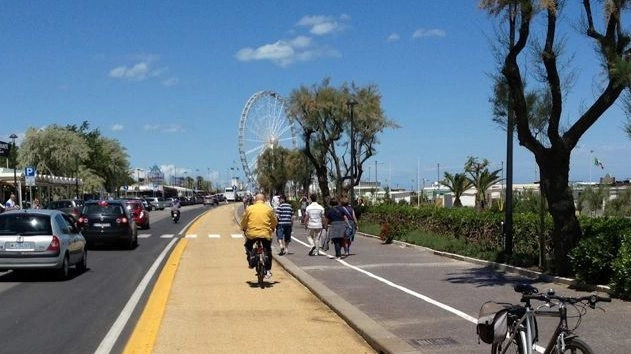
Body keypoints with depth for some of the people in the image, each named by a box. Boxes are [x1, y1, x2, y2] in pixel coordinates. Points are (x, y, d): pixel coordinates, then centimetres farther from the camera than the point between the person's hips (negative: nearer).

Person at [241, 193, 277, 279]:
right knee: (268, 250, 20)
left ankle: (251, 261, 11)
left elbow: (243, 222, 10)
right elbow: (274, 222, 12)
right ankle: (268, 270, 15)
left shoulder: (249, 208, 4)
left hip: (252, 234, 0)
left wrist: (244, 229, 29)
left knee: (248, 246, 29)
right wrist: (272, 228, 32)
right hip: (266, 234, 0)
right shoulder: (269, 209, 4)